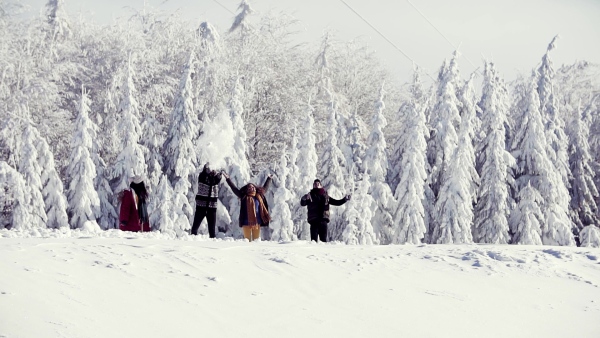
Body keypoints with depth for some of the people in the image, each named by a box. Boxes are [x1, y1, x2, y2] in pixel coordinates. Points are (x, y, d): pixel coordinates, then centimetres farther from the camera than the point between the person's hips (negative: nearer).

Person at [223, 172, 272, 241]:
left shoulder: (259, 196, 13)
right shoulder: (244, 197, 1)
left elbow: (265, 188, 29)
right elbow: (234, 189, 0)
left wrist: (269, 179, 40)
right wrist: (228, 179, -4)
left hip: (257, 222, 4)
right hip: (247, 222, -4)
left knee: (256, 240, 9)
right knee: (247, 240, -2)